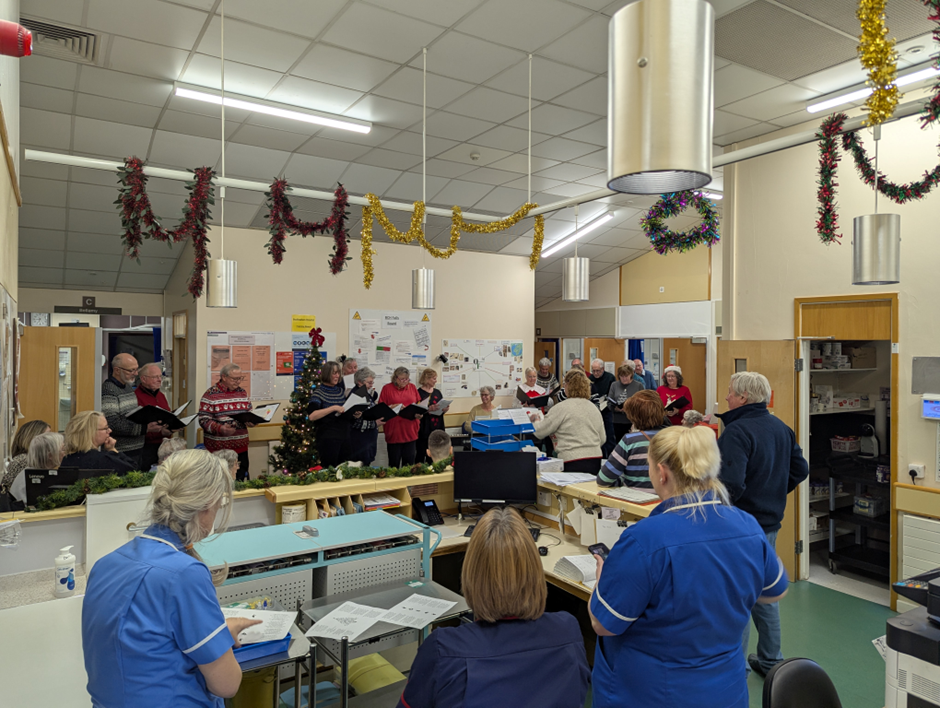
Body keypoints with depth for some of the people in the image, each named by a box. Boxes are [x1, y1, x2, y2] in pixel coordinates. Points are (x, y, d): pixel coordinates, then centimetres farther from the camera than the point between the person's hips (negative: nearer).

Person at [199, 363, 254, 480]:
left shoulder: (242, 392, 11)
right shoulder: (210, 394, -7)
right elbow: (204, 420, -11)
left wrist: (252, 421, -4)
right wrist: (220, 429, -26)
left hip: (241, 447, 5)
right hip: (218, 448, -5)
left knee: (241, 479, 8)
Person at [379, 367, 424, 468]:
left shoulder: (412, 387, 10)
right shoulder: (387, 388, 0)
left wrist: (419, 414, -6)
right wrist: (392, 407, -19)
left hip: (410, 431, 3)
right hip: (394, 432, -3)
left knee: (409, 462, 8)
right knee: (394, 462, 4)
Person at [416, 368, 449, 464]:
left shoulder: (437, 393, 13)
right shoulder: (419, 393, -8)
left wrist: (445, 410, 0)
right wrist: (429, 410, -27)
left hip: (437, 429, 6)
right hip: (424, 430, -6)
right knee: (421, 455, -1)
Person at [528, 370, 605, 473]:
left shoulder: (561, 408, -7)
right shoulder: (594, 408, 12)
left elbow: (540, 432, -3)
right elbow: (603, 439, 15)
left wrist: (534, 420, 17)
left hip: (573, 464, -6)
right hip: (596, 462, 6)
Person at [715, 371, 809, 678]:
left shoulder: (736, 432, -22)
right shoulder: (781, 428, 6)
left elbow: (732, 484, -31)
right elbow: (800, 469, 13)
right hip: (771, 521, 9)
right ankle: (771, 661, 34)